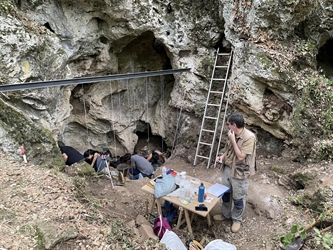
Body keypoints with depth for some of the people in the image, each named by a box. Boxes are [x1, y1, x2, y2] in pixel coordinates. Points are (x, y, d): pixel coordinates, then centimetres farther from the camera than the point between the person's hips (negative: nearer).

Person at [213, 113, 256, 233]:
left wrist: (232, 140, -26)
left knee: (238, 198, 11)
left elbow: (241, 156, -25)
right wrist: (222, 156, -4)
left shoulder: (249, 137, -24)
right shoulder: (233, 134, 0)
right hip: (227, 168, 7)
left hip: (239, 173, -7)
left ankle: (236, 220, 33)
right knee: (225, 193, 21)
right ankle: (225, 214, 43)